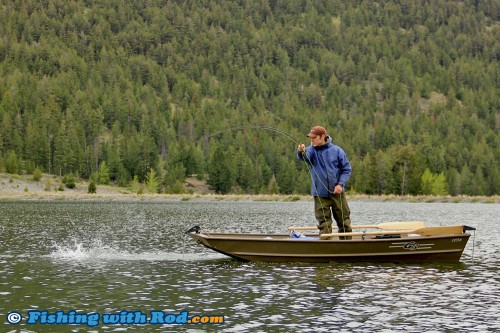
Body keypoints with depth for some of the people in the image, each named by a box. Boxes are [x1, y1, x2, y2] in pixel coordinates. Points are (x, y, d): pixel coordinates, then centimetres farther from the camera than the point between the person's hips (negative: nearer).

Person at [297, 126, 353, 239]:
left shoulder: (336, 150, -2)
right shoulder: (311, 150, 0)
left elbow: (347, 169, 3)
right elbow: (305, 156, -24)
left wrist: (340, 184, -11)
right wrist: (301, 152, -48)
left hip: (337, 193, 0)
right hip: (320, 195, 0)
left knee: (344, 223, 9)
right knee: (324, 225, 1)